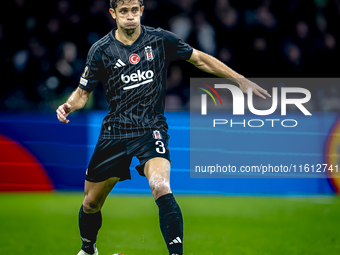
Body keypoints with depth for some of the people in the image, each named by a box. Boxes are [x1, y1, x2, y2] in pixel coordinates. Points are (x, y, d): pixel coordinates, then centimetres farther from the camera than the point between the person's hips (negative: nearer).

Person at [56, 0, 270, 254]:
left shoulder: (160, 40, -3)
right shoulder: (101, 50, -3)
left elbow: (200, 59, 7)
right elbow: (83, 92, 4)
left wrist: (240, 79, 5)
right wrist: (68, 106, -18)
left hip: (151, 129, -2)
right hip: (115, 132, 2)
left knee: (161, 188, -30)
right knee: (91, 203, 11)